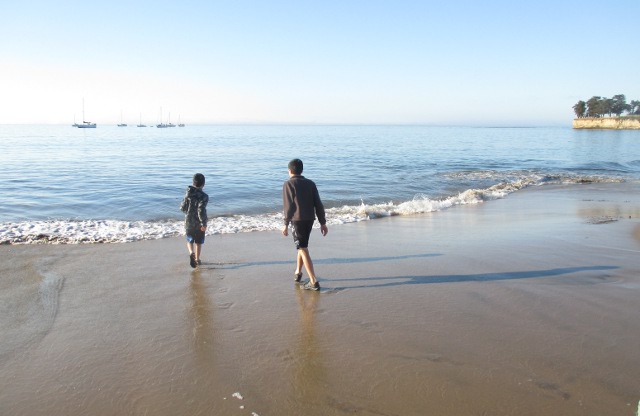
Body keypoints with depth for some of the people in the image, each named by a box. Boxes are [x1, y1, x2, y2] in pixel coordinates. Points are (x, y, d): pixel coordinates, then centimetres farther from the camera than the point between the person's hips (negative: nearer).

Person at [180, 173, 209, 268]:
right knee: (198, 242, 14)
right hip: (199, 223, -3)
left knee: (190, 240, 17)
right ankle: (197, 259, 22)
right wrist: (204, 224, -18)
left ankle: (191, 253, -9)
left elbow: (182, 208, 3)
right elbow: (201, 211, -25)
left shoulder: (188, 194, -3)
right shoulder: (204, 196, -18)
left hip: (188, 222, 3)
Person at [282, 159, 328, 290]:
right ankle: (297, 273, 36)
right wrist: (323, 223, 10)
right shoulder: (310, 183, 11)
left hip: (297, 220, -6)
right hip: (310, 219, 6)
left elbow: (289, 206, -10)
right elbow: (318, 204, 7)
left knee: (303, 249, -6)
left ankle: (314, 282, -10)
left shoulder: (288, 184, -3)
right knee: (302, 246, 23)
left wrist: (286, 224, -6)